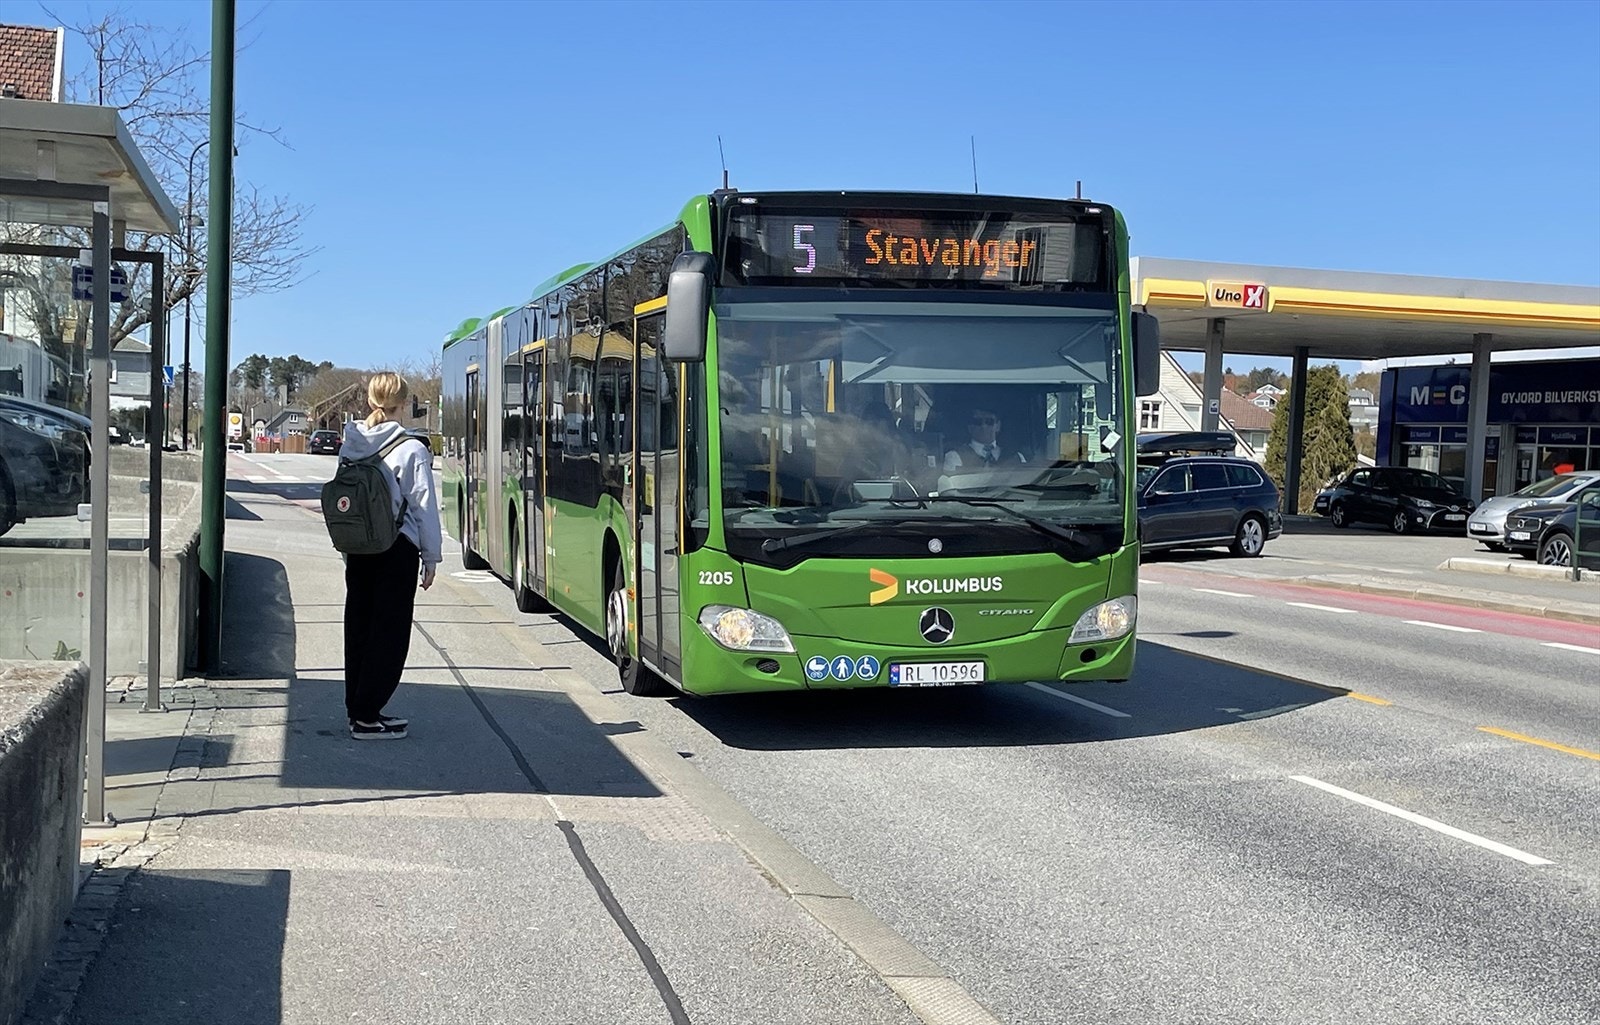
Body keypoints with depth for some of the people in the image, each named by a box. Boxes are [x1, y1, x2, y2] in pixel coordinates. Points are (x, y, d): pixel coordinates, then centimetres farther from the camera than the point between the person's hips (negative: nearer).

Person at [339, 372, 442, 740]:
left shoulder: (350, 444, 4)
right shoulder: (412, 448, -11)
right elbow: (424, 505, -8)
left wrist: (348, 549, 15)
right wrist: (431, 556, 1)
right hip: (397, 550, -6)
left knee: (358, 627, 12)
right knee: (389, 632, 0)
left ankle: (357, 708, 18)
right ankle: (366, 717, 0)